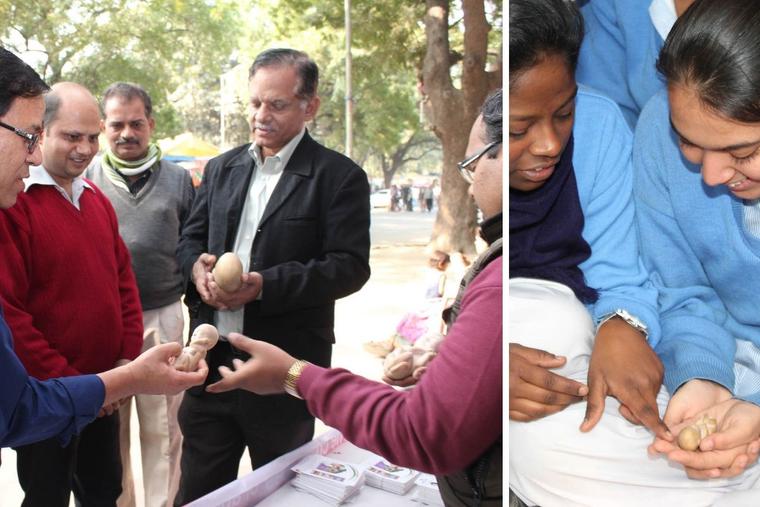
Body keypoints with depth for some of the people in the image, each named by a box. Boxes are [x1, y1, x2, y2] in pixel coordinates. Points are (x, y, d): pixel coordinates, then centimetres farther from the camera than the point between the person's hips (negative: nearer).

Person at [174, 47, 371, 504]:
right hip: (213, 359, 5)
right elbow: (191, 238, 14)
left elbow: (349, 266, -14)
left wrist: (264, 284, -24)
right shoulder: (222, 168, 10)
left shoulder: (339, 176, -8)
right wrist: (198, 267, -11)